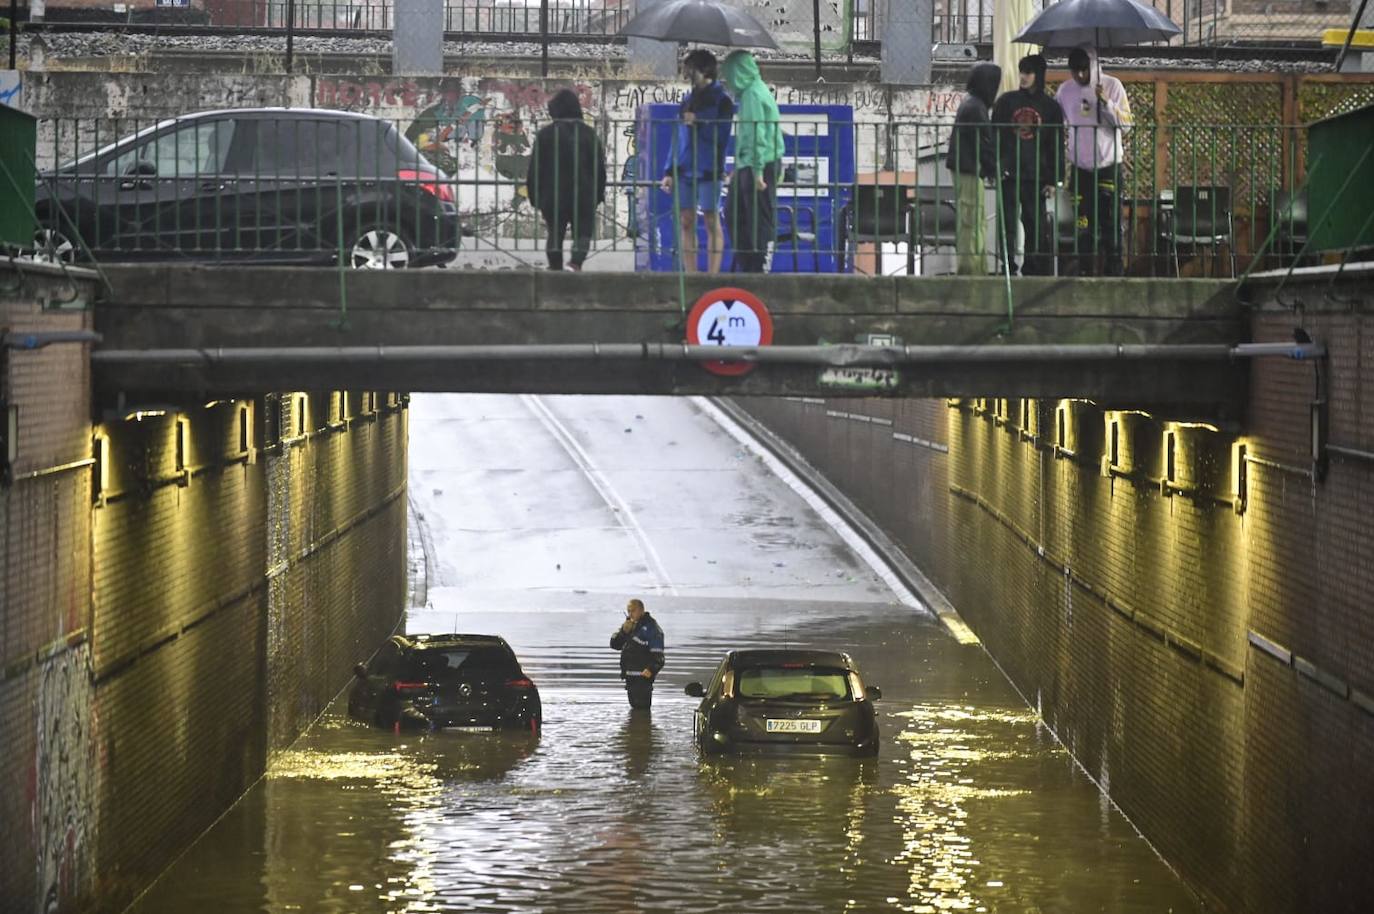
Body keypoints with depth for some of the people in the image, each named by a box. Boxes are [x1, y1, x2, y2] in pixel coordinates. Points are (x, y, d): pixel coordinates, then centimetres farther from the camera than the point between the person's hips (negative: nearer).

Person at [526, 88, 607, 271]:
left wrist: (534, 196, 8)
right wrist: (599, 194, 16)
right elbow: (600, 167, 6)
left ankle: (555, 267, 15)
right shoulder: (589, 134, 2)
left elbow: (535, 168, 0)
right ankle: (576, 263, -22)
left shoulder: (545, 134, -2)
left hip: (553, 197, 0)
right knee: (582, 233, 2)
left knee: (555, 234, 12)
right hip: (584, 198, 0)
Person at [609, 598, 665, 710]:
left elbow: (657, 654, -15)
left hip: (643, 675, -9)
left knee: (642, 707, -13)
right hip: (629, 675, 9)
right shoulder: (628, 625, 17)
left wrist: (651, 669, -28)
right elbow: (614, 645, 12)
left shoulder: (650, 627, -9)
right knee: (634, 706, 16)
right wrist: (623, 631, -5)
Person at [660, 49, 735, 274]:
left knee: (712, 222, -3)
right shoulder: (688, 101, 16)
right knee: (686, 222, 3)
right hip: (685, 170, 6)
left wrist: (698, 123, -16)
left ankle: (712, 277, -4)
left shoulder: (721, 100, -2)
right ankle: (690, 277, 6)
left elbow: (721, 136, -11)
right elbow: (679, 138, 17)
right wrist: (670, 171, 12)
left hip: (708, 170, -6)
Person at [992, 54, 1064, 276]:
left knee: (1036, 225, -1)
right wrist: (995, 166, -4)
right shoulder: (1007, 101, 8)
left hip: (1035, 175, -1)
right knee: (1008, 224, -1)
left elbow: (1057, 145, 6)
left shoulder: (1051, 107, 6)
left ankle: (1033, 270, 5)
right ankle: (1008, 269, 4)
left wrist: (1053, 179, 0)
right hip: (1009, 173, 1)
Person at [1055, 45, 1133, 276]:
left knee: (1110, 222, -2)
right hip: (1080, 168, 2)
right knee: (1083, 223, 3)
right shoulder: (1065, 90, 4)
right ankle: (1085, 268, 9)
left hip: (1108, 165, -2)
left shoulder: (1112, 86, -3)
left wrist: (1106, 103, -19)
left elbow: (1126, 124, -7)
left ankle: (1113, 270, 2)